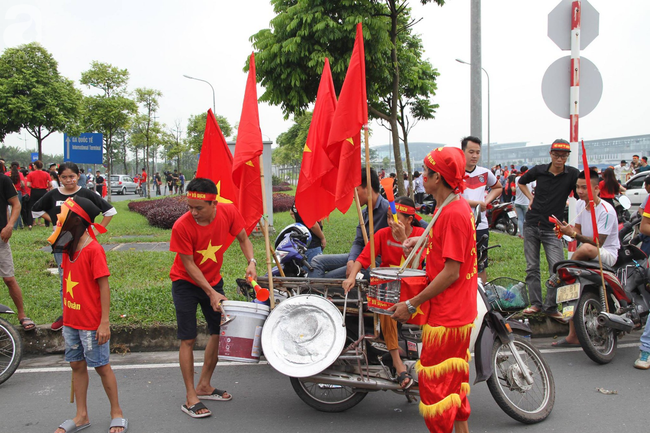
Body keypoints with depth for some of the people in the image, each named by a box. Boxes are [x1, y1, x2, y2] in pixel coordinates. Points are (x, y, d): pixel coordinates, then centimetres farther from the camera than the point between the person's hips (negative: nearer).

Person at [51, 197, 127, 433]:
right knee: (77, 365, 15)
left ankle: (117, 414, 18)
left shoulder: (93, 249, -18)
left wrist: (104, 322, -18)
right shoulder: (67, 248, 6)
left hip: (92, 323, -7)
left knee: (101, 366, 3)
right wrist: (66, 316, 14)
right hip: (72, 320, 8)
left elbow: (104, 287, -18)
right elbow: (69, 283, 13)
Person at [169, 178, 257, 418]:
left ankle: (204, 386, 25)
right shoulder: (182, 226, -28)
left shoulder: (229, 212, -18)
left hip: (213, 279, 5)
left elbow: (243, 239, -1)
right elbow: (189, 265, -19)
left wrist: (251, 262, -19)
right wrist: (211, 293, -21)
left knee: (220, 331, 8)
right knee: (188, 339, -6)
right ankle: (190, 398, 4)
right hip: (186, 283, -5)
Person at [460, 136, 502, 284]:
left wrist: (486, 201, 7)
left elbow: (498, 188, 26)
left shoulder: (485, 173, 8)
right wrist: (477, 203, -15)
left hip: (481, 227, 4)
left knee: (481, 267, 11)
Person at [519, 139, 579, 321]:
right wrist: (531, 198, 7)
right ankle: (535, 303, 17)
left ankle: (551, 306, 5)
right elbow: (521, 182, 22)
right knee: (532, 268, 7)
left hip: (553, 228, -2)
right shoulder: (539, 170, 2)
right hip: (532, 225, 2)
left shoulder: (572, 174, -4)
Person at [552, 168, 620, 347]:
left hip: (606, 255, -7)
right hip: (586, 257, 7)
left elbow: (598, 242, -21)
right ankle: (573, 336, 0)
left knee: (586, 249, -39)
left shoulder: (606, 211, -18)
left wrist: (574, 234, -31)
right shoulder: (580, 204, 6)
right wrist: (567, 229, -11)